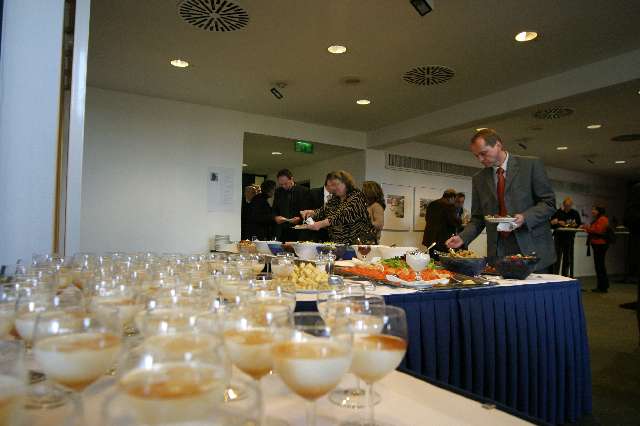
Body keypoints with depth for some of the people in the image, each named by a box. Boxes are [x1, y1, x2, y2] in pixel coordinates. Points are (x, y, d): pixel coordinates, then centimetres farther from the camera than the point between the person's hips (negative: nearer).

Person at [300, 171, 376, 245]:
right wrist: (312, 212, -9)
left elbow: (345, 215, -21)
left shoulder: (357, 196, -7)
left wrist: (322, 223, -30)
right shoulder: (335, 198, 15)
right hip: (337, 243, 6)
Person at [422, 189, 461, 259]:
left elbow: (427, 217, 21)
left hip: (429, 238, 8)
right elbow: (453, 221, -15)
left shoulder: (431, 204, 12)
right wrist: (461, 222, 4)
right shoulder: (449, 205, -11)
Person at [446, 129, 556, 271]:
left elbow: (549, 203, 0)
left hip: (532, 249, -2)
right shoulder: (479, 179, 10)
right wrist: (462, 237, -5)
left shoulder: (531, 165, 0)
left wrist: (525, 217, -17)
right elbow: (477, 218, 12)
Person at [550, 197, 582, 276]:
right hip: (558, 237, -3)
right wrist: (558, 223, -22)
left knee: (568, 258, 6)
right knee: (557, 258, -6)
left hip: (569, 238, 3)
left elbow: (580, 224, 15)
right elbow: (551, 225, -6)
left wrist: (575, 225, -6)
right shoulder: (557, 212, -3)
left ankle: (565, 275, 13)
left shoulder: (575, 213, 8)